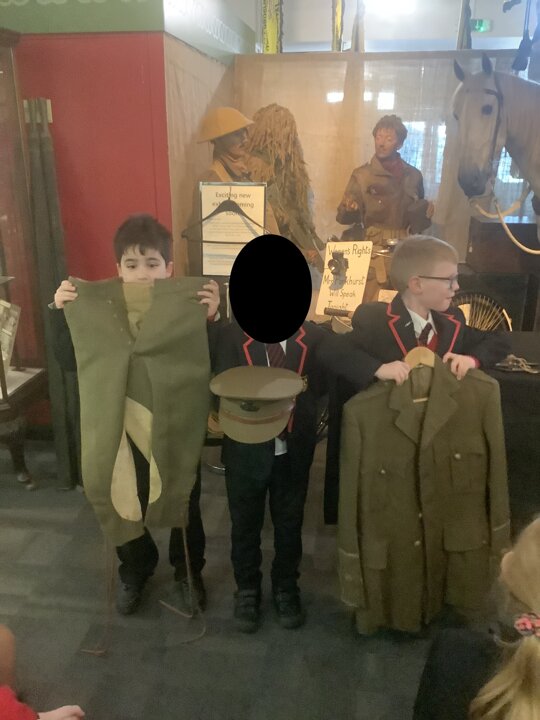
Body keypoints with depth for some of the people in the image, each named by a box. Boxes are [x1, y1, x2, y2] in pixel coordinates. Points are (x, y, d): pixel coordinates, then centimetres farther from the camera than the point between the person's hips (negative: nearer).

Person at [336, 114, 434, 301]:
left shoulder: (413, 175, 10)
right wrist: (348, 209, -23)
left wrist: (426, 212, -1)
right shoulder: (362, 174, 2)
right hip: (372, 252, -2)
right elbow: (345, 217, -1)